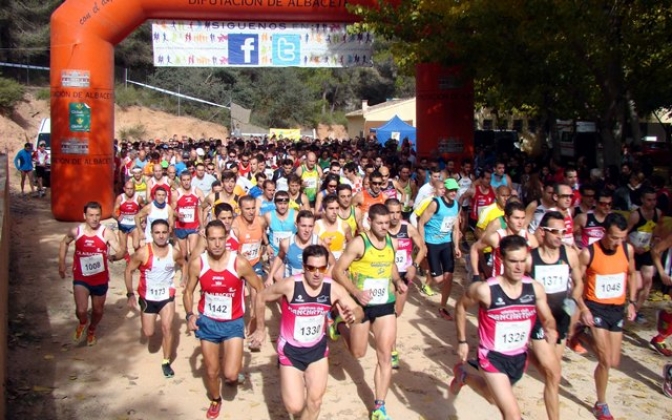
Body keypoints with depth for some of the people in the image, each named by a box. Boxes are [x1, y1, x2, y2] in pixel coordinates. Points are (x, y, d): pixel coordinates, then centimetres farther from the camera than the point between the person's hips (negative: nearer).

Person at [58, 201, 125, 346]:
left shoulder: (107, 233, -15)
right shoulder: (75, 231, -8)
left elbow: (121, 252, -18)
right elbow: (64, 243, 13)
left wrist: (113, 256, -39)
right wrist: (61, 263, 8)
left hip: (100, 279, 1)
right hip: (81, 278, 0)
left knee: (98, 310, 19)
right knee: (81, 310, -17)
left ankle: (91, 330, 51)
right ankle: (83, 323, 21)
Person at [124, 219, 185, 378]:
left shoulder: (174, 252, -15)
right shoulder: (142, 253, -22)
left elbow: (184, 264, 8)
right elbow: (128, 271, -9)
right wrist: (130, 295, -10)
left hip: (167, 296, 0)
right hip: (147, 297, 0)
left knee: (167, 328, -10)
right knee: (148, 333, 10)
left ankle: (166, 362, 6)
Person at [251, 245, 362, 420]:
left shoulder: (333, 288, -16)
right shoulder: (289, 285, -23)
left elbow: (358, 310, -10)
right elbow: (261, 297, -8)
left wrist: (353, 315, -35)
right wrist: (260, 329, 1)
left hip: (318, 350, 3)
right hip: (291, 351, -3)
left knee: (315, 400, 8)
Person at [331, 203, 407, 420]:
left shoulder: (392, 243, 1)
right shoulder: (358, 243, -16)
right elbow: (337, 271, -14)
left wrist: (398, 281, 0)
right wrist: (356, 292, -26)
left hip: (386, 305, 4)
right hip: (362, 304, -4)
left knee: (385, 356, 2)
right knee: (358, 352, 12)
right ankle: (339, 325, 41)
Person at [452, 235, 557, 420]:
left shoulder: (535, 288, -13)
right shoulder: (485, 290, -23)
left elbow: (548, 319, 2)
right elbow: (461, 307, -4)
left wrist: (551, 330, -22)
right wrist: (462, 341, -3)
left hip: (519, 357, 5)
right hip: (492, 356, -5)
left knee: (493, 396, 30)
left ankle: (463, 377, 57)